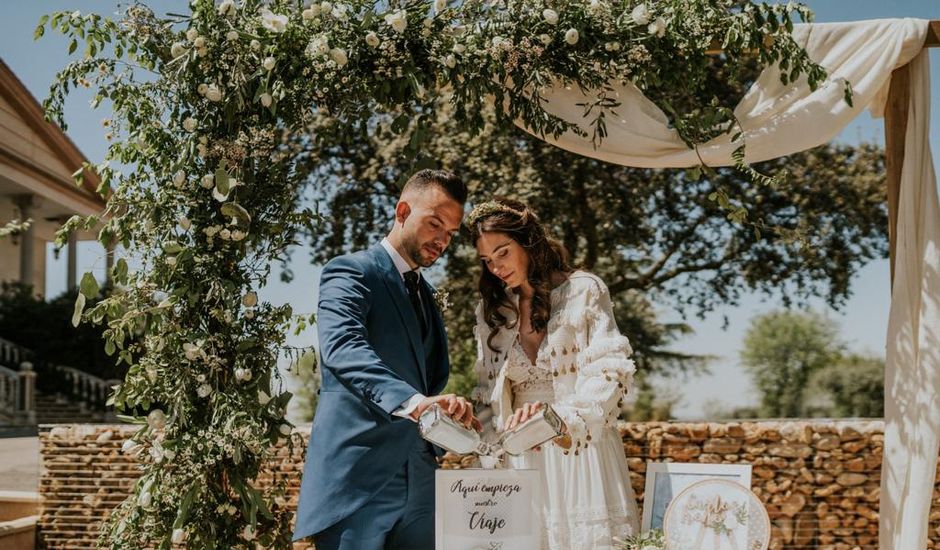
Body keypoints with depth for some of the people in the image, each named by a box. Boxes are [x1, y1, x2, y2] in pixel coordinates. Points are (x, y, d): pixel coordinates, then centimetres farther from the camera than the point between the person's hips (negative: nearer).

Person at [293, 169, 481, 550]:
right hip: (358, 477, -7)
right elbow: (342, 348, -24)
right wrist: (412, 401, -39)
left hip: (418, 483, 7)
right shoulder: (350, 273, -4)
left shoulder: (425, 295, 23)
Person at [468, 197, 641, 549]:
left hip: (583, 447, -3)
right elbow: (489, 394, 15)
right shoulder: (491, 310, 14)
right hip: (520, 458, 4)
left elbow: (610, 372, -10)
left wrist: (565, 420, -25)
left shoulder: (583, 290, -1)